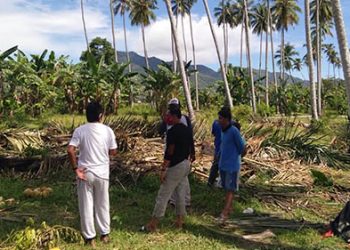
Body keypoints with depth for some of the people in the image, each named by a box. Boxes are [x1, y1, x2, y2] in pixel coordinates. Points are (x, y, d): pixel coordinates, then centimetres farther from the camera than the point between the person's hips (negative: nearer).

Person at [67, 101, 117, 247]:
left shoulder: (80, 130, -7)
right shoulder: (107, 130, -6)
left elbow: (70, 150, -16)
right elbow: (113, 152, -1)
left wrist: (75, 169, -8)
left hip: (85, 173, -1)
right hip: (102, 173, 1)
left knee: (86, 206, 10)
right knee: (102, 205, 16)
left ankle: (90, 238, 18)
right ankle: (104, 234, 28)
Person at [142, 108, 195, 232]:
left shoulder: (172, 131, -18)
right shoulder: (187, 129, 9)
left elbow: (169, 152, -21)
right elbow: (191, 148, 14)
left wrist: (163, 170, -18)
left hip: (176, 166, -9)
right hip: (186, 165, 9)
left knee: (163, 195, -2)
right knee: (181, 194, 15)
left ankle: (153, 225, 4)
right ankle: (180, 221, 22)